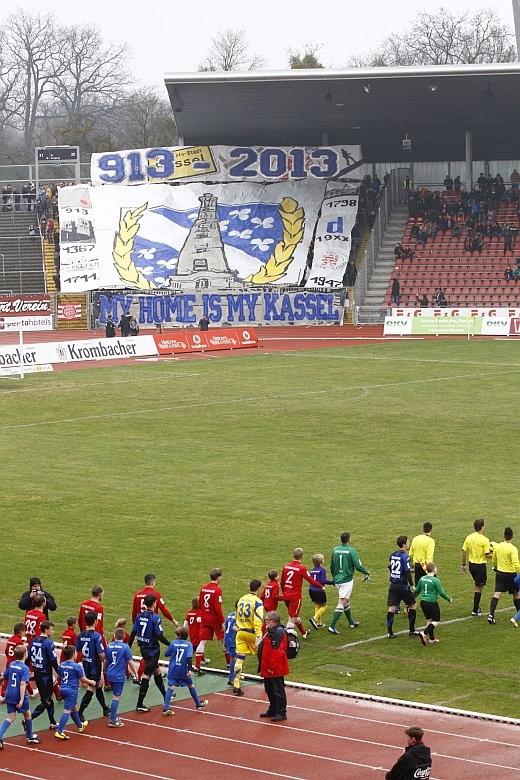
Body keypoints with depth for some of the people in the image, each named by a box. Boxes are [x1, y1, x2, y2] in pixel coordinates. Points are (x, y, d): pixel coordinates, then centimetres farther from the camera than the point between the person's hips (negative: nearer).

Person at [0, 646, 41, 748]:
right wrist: (21, 700, -26)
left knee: (10, 718, 6)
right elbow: (22, 684, -24)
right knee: (27, 714, 17)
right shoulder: (25, 668, -16)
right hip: (19, 695, -5)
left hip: (9, 695, 5)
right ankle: (30, 737, 31)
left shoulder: (11, 664, 4)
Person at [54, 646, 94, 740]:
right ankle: (59, 732, -17)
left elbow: (59, 677, 16)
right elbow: (83, 679, -7)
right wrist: (91, 682, 12)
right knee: (67, 711, -10)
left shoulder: (61, 665, 4)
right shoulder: (77, 666, -14)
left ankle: (80, 726, 45)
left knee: (74, 708, 26)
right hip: (72, 691, -8)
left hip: (63, 689, 8)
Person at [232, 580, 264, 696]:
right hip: (252, 633, -5)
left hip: (240, 632, 5)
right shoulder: (257, 601, -11)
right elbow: (258, 620, -20)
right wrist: (259, 636, -23)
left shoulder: (241, 599, 9)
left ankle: (236, 686, -3)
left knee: (239, 658, 2)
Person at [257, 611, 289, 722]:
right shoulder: (269, 632, 15)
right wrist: (262, 667, 23)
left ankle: (281, 713, 1)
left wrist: (272, 667, -24)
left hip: (275, 669, -11)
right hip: (268, 669, 11)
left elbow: (277, 652, -26)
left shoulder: (279, 633, -20)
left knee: (278, 691, -3)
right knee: (269, 690, 19)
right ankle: (272, 710, 30)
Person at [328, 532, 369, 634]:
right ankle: (332, 626, -14)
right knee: (341, 604, -7)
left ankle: (351, 622, 36)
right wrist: (366, 572, 5)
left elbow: (332, 566, 10)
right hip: (347, 580, -7)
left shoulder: (335, 550, 3)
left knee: (346, 601, 23)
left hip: (337, 579, 7)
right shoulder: (351, 551, -14)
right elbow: (358, 566, -14)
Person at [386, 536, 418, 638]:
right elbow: (407, 572, -16)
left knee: (392, 608, 3)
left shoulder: (393, 555, 8)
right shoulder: (405, 556, -14)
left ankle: (390, 632, 0)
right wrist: (411, 585, -9)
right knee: (412, 605, 11)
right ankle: (412, 630, 16)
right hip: (403, 585, -6)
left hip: (393, 585, 6)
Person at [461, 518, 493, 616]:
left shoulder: (468, 538, 0)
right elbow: (487, 555, -17)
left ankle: (477, 607, 26)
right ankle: (475, 611, 6)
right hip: (480, 565, -6)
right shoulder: (484, 540, -17)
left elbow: (464, 552, 4)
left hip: (471, 564, 6)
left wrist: (463, 565, 13)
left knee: (478, 586, 24)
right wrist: (493, 555, 4)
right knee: (479, 588, 3)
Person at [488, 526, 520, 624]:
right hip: (510, 574, -4)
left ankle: (491, 614, -17)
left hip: (500, 573, 4)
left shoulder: (497, 547, 1)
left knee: (497, 594, -2)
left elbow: (494, 561, 15)